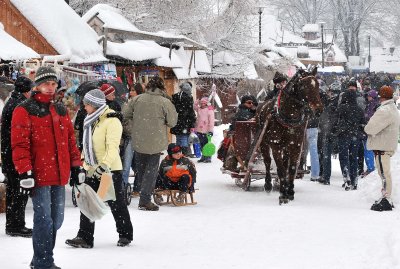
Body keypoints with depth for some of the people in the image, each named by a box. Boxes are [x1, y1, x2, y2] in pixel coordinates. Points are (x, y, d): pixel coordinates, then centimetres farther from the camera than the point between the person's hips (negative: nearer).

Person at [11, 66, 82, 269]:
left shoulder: (61, 110, 17)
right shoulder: (25, 110, -5)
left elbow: (70, 140, 21)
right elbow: (19, 144, -10)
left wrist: (75, 165, 17)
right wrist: (24, 172, -16)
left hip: (59, 175, 7)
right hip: (39, 175, -7)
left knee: (56, 220, 12)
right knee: (44, 219, -8)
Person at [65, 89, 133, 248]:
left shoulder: (111, 121, -15)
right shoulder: (91, 121, 12)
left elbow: (113, 147, -24)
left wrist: (104, 165, -33)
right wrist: (85, 164, 19)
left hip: (110, 170, -8)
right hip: (92, 170, 8)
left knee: (116, 204, 5)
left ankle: (125, 235, 21)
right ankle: (85, 238, 3)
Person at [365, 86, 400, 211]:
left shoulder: (384, 111, -19)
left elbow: (371, 128, -21)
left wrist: (367, 128, -1)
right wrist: (371, 129, 7)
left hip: (382, 147, -10)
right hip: (387, 145, 10)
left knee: (384, 174, -8)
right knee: (385, 174, 16)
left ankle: (385, 200, -7)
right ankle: (386, 198, 23)